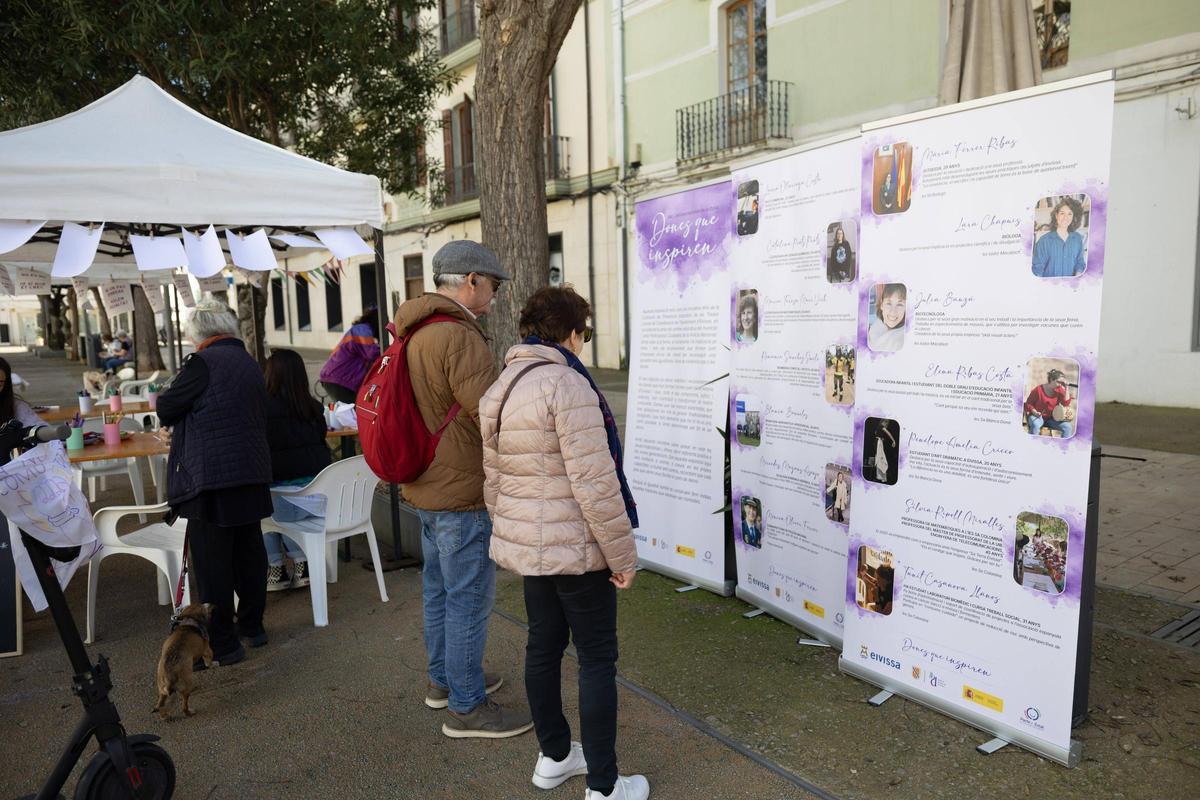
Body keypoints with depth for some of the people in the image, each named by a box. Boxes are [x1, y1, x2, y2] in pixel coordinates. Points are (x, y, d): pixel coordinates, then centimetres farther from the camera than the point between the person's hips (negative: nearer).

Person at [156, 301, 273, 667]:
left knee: (212, 563, 2)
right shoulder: (252, 364, 11)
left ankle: (222, 644, 8)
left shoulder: (202, 362, -11)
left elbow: (166, 410, -5)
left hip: (210, 478, -7)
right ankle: (252, 626, 30)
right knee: (249, 552, 17)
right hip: (253, 473, 8)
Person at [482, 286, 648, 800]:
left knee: (543, 646, 19)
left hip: (527, 545, 9)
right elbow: (594, 482, -23)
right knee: (597, 660, 4)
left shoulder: (500, 388, 8)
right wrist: (622, 554, -15)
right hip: (576, 547, -8)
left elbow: (494, 479, 13)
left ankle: (553, 757, 36)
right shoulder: (567, 384, -20)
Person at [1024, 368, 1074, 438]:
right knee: (1035, 425, -38)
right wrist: (1034, 412, -21)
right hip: (1038, 416, -4)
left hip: (1052, 418, 4)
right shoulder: (1039, 389, -10)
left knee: (1067, 427, -18)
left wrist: (1066, 388, -14)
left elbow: (1066, 403, -11)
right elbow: (1029, 403, -3)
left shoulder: (1059, 390, 1)